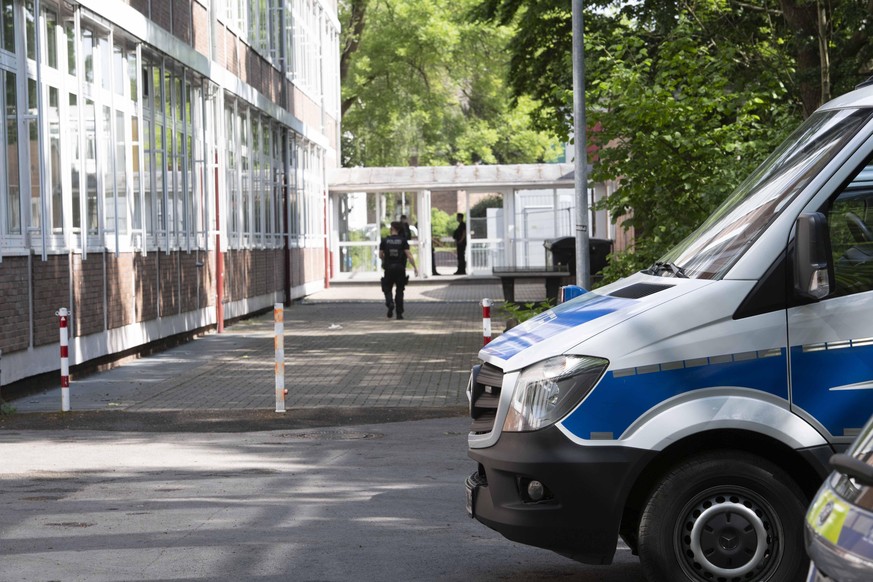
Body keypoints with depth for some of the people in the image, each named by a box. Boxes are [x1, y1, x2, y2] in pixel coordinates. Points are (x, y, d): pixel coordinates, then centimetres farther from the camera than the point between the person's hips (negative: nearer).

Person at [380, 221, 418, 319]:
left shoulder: (385, 240, -1)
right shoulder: (403, 240, -3)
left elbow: (380, 255, 4)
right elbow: (408, 255, -9)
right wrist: (415, 267, -7)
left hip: (389, 268, 0)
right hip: (400, 269, 0)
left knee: (387, 289, 11)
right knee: (399, 291, 9)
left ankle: (390, 303, -18)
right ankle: (399, 313, 7)